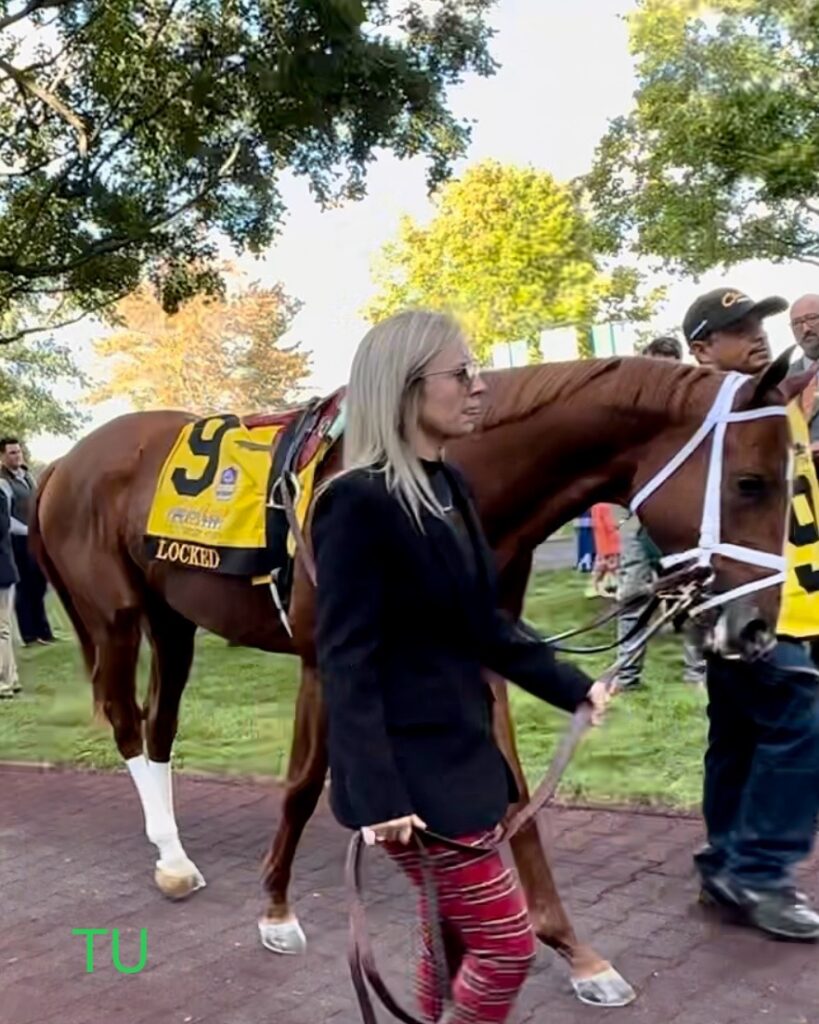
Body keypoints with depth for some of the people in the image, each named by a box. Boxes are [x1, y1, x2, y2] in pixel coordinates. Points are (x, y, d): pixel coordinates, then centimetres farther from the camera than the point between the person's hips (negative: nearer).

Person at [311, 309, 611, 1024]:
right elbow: (347, 662, -22)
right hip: (411, 769, -9)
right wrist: (377, 795, -26)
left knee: (452, 936, 20)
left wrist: (572, 686, 17)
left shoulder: (450, 487, 7)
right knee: (507, 943, 0)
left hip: (461, 748, 9)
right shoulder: (357, 502, -20)